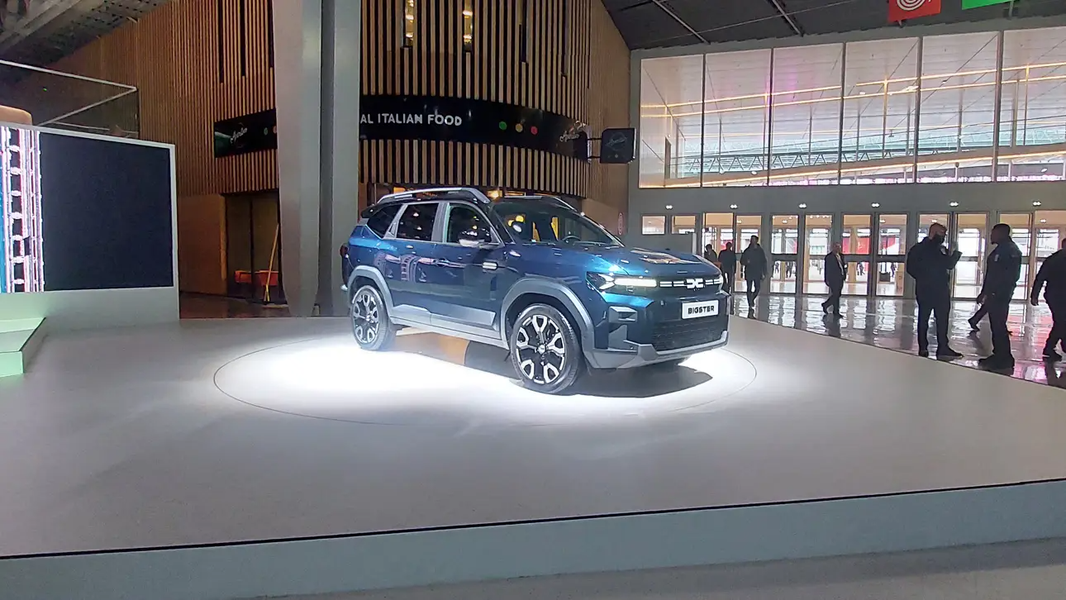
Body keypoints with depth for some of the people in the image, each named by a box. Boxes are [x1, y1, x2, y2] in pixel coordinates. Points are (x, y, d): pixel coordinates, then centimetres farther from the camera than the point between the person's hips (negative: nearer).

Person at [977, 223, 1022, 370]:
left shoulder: (1010, 250, -11)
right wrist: (985, 292, 18)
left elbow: (1011, 275, -19)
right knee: (996, 326, 12)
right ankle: (998, 355, 17)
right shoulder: (1000, 249, 17)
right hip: (993, 295, 9)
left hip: (1000, 296, -9)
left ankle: (1004, 359, -2)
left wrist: (995, 293, -21)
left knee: (999, 326, -7)